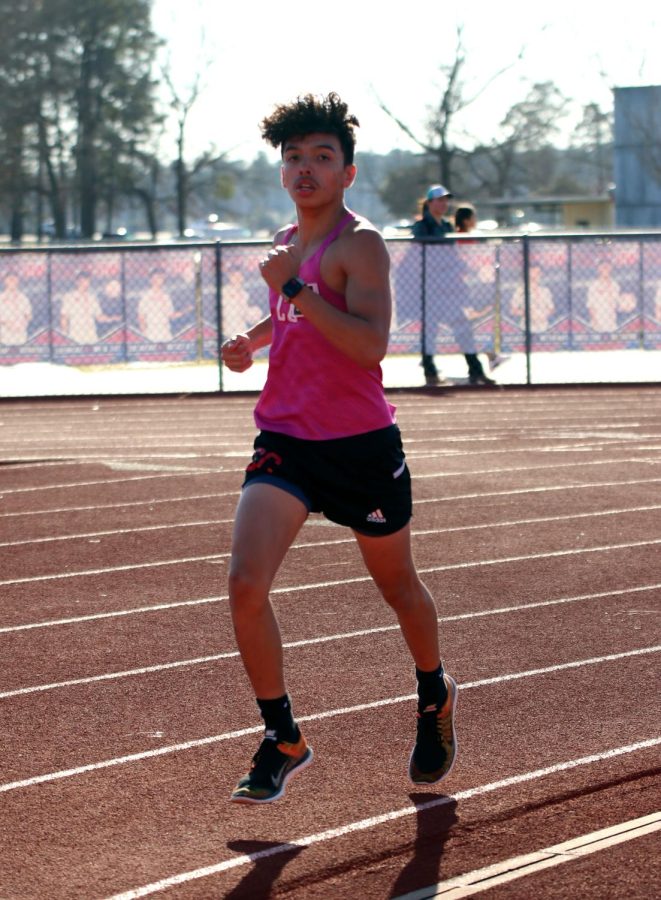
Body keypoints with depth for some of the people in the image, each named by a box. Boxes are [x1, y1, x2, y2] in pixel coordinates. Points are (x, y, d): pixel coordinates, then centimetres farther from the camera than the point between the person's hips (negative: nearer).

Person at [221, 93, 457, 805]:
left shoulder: (360, 245, -12)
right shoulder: (285, 245, 11)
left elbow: (371, 344, -26)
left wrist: (294, 289, -27)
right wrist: (252, 339, 13)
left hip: (361, 446, -5)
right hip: (284, 440, 5)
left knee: (397, 585, 15)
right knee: (246, 581, -15)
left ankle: (435, 696, 45)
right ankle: (282, 739, -3)